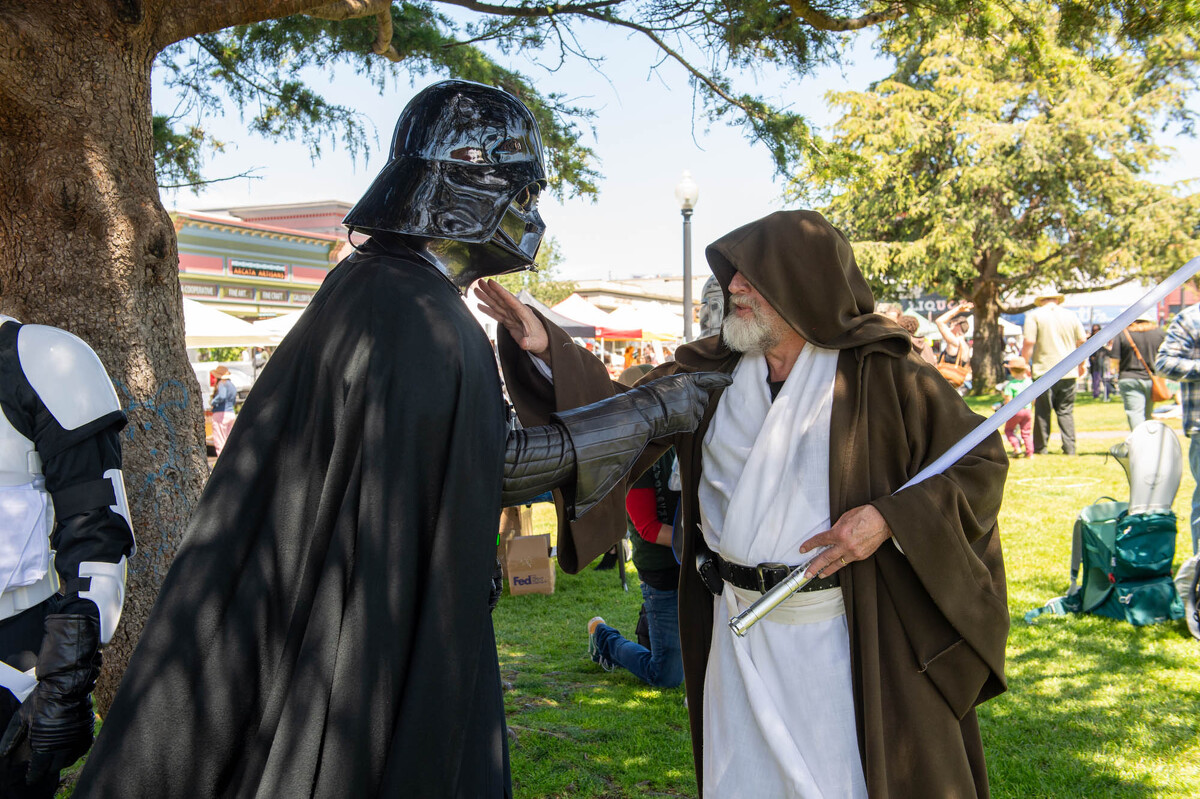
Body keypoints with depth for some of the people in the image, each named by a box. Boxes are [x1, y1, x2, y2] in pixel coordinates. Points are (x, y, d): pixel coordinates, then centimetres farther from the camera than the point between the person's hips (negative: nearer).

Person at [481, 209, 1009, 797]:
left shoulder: (881, 377, -10)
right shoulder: (711, 370, 4)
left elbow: (982, 460, -5)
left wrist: (888, 518, -18)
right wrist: (548, 348, -10)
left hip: (836, 637, -4)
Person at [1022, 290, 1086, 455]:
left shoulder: (1034, 316, -1)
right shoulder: (1071, 316, 10)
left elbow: (1029, 343, -9)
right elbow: (1082, 342, 13)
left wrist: (1025, 364, 0)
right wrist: (1080, 364, 25)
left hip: (1045, 370, -3)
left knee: (1043, 411, 3)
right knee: (1066, 411, 8)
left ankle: (1041, 447, 8)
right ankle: (1069, 448, 6)